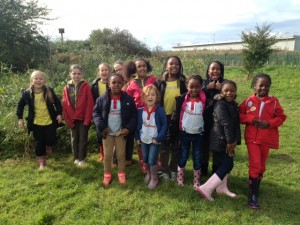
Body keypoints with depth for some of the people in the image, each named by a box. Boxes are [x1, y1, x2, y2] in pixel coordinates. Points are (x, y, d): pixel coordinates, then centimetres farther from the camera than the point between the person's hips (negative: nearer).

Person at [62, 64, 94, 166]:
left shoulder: (86, 86, -7)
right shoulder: (66, 88, 2)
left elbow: (90, 104, -11)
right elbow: (65, 106, 2)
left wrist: (87, 119, -14)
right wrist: (68, 120, -3)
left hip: (84, 118, -3)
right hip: (72, 119, 3)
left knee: (83, 138, 5)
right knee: (74, 138, 12)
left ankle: (82, 158, 17)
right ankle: (76, 157, 26)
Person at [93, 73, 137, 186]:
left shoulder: (128, 99, -7)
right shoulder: (102, 99, -7)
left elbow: (134, 115, -2)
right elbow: (96, 113, -2)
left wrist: (129, 128, -13)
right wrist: (101, 126, -12)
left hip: (121, 132, 0)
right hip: (107, 132, 0)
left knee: (121, 154, 13)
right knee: (107, 155, 11)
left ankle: (121, 174, 31)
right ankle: (107, 175, 28)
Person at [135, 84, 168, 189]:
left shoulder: (160, 110, -15)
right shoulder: (140, 110, -5)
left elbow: (164, 125, -12)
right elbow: (137, 124, 6)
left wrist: (158, 138, -15)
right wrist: (137, 137, 4)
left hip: (154, 140, -4)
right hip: (144, 139, 4)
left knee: (152, 160, -2)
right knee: (145, 159, 18)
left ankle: (154, 178, 20)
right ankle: (148, 173, 44)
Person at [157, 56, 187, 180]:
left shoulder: (182, 82, 0)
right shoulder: (161, 82, -1)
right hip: (164, 117, 0)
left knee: (176, 146, 12)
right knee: (164, 146, 10)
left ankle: (174, 170, 28)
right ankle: (164, 170, 24)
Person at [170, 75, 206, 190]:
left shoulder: (205, 100, -8)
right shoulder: (182, 99, -7)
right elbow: (176, 115, -4)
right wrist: (172, 130, -7)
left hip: (198, 134, 0)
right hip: (185, 133, 0)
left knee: (197, 158, 11)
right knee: (183, 156, 14)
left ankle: (196, 181, 26)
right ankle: (180, 178, 29)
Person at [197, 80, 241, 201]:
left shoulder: (233, 105, 13)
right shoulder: (220, 105, -17)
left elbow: (236, 124, 10)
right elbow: (226, 124, -22)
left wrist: (234, 141, 4)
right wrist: (230, 141, -21)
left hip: (227, 140, 9)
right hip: (221, 140, -9)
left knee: (224, 164, 18)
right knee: (227, 165, -8)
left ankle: (222, 187, 35)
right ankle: (206, 188, -5)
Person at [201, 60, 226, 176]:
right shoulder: (204, 83, 5)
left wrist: (220, 89, -18)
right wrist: (208, 87, -17)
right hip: (205, 119, 1)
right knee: (204, 143, 8)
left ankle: (216, 169, 23)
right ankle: (203, 168, 26)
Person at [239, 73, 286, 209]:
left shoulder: (274, 101, -3)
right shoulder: (248, 101, -3)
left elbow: (281, 117, -1)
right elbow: (240, 115, 2)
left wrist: (269, 123, -17)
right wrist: (251, 119, -16)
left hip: (267, 139, 2)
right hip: (252, 137, -2)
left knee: (261, 165, 15)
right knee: (255, 164, -8)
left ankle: (255, 189, 35)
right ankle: (253, 196, 0)